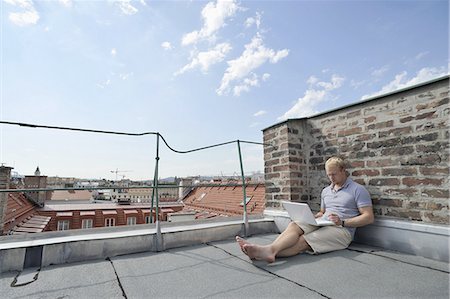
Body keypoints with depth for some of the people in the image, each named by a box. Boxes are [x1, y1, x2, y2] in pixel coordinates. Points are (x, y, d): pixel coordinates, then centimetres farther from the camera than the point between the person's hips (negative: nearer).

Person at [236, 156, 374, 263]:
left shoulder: (358, 190, 2)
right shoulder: (326, 191, 22)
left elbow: (369, 217, -5)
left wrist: (342, 222, -17)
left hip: (342, 230, -5)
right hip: (322, 225, 6)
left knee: (304, 240, -31)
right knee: (294, 225, -25)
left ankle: (270, 251, -50)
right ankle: (270, 249, -47)